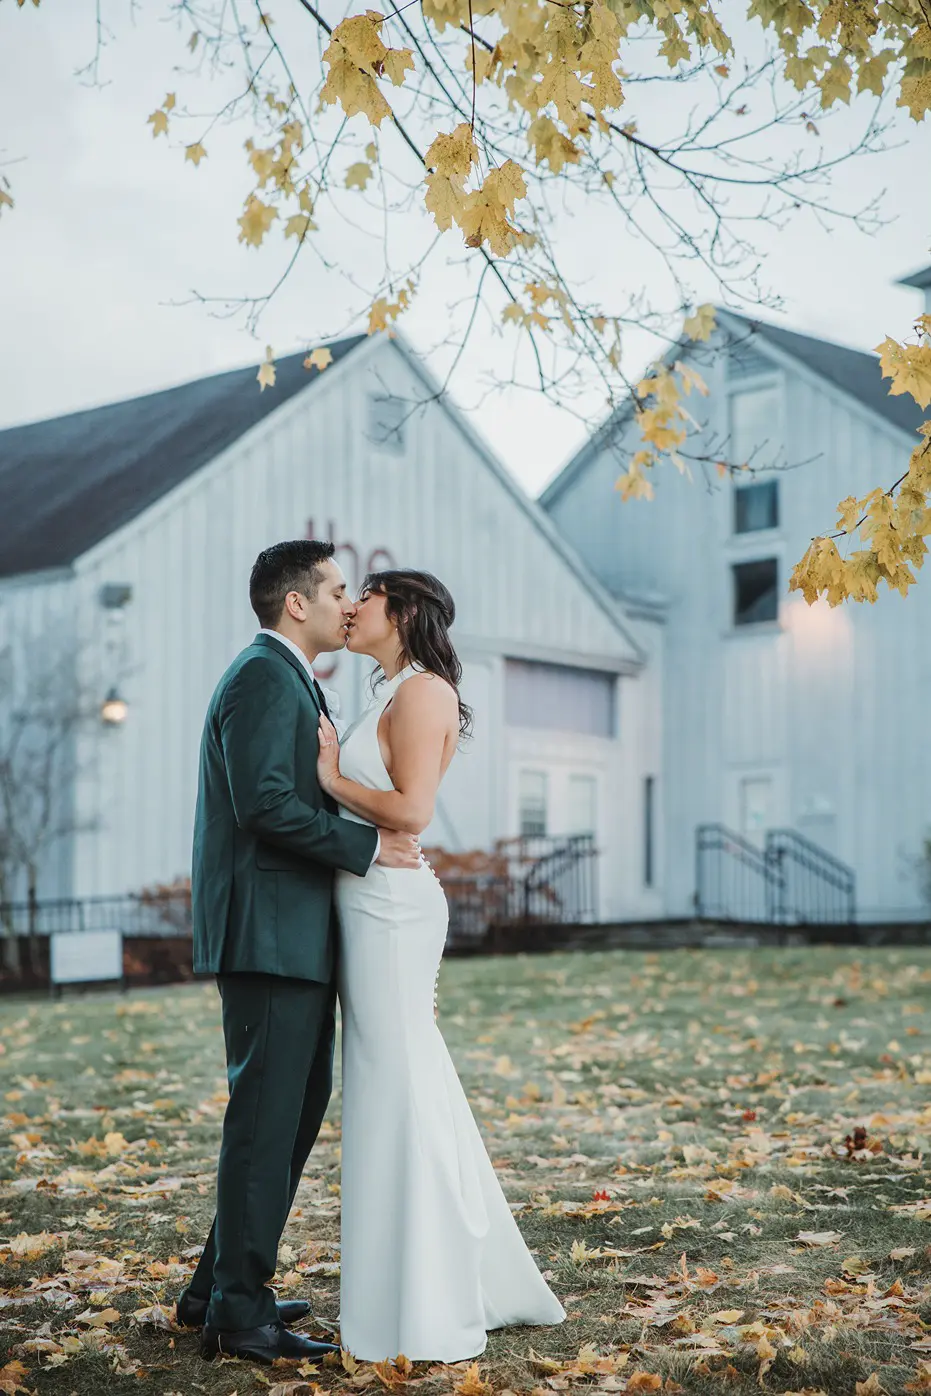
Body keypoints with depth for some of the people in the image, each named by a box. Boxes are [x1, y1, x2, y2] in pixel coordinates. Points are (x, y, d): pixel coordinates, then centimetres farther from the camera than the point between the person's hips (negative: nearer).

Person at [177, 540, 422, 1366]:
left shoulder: (289, 681, 21)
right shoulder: (264, 678, -12)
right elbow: (265, 804, -23)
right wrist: (368, 846, -18)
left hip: (295, 935, 11)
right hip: (268, 934, -11)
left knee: (300, 1107, 15)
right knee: (266, 1117, -5)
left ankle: (219, 1286, 24)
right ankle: (238, 1313, 3)